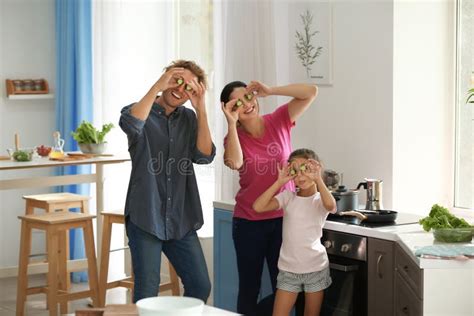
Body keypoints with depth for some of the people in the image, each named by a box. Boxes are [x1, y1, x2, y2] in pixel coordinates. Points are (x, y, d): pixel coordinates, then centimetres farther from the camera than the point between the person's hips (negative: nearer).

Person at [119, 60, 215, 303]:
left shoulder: (189, 119, 10)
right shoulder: (141, 111, -2)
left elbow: (205, 156, -6)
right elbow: (130, 124, -28)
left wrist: (201, 109, -9)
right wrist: (157, 87, -25)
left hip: (181, 221, 4)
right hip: (146, 219, -4)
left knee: (201, 287, 7)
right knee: (146, 294, -2)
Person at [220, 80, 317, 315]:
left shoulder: (279, 121, -2)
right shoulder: (234, 136, -4)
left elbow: (311, 92, -11)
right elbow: (234, 163, -26)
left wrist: (269, 90, -19)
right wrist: (231, 123, -23)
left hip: (283, 217, 0)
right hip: (249, 222, 0)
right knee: (249, 287, 7)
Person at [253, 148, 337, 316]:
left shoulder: (320, 199, -5)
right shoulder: (288, 197, 1)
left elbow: (330, 205, -31)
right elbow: (258, 207, -13)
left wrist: (318, 179, -30)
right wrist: (280, 182, -14)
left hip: (316, 268, -1)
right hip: (288, 269, 2)